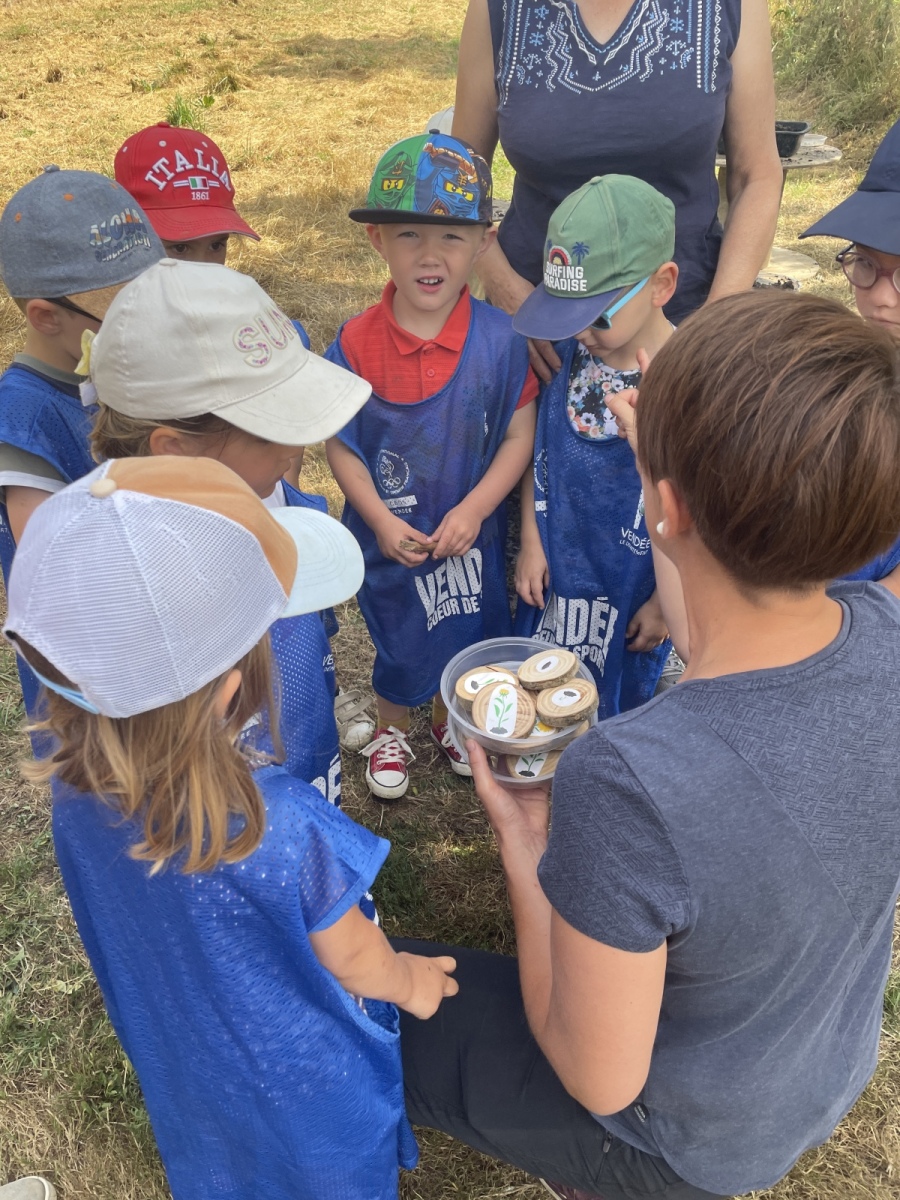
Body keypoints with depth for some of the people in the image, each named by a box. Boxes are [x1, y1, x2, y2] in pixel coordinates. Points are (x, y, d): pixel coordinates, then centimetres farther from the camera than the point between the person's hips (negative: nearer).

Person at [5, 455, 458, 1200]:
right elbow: (353, 961, -21)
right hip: (307, 1080, -4)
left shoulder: (74, 793, -26)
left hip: (179, 1068, 5)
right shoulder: (281, 830, -44)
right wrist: (408, 981, 0)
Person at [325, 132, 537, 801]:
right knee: (400, 646, 19)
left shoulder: (499, 339, -16)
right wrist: (381, 521, -17)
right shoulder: (356, 344, -15)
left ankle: (450, 718, 53)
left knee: (467, 635, 22)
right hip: (390, 537, 0)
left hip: (471, 536, 1)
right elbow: (340, 446, -8)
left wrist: (472, 509, -18)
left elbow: (520, 435, -10)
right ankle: (391, 730, 49)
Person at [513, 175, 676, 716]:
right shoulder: (566, 352, -11)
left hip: (635, 589, -4)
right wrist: (531, 543, 0)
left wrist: (667, 601, -10)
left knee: (618, 701, 18)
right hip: (553, 572, 4)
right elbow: (540, 449, 3)